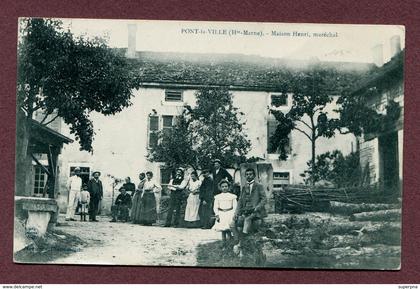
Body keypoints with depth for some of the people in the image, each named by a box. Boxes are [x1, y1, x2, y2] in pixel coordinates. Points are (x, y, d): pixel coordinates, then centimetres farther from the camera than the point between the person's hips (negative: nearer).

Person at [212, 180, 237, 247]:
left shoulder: (232, 196, 3)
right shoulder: (218, 197, 7)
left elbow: (235, 206, 2)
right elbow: (215, 207, 7)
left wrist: (234, 215, -8)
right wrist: (217, 215, -4)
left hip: (230, 214, -2)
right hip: (221, 215, 2)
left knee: (227, 229, -15)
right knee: (222, 230, 4)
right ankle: (224, 245, 12)